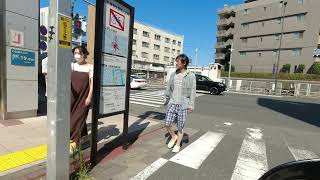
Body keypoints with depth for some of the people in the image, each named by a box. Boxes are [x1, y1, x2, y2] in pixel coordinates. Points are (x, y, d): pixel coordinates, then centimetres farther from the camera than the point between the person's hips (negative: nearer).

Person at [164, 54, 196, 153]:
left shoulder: (191, 76, -5)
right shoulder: (173, 75, 7)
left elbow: (193, 91, -7)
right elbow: (168, 88, 12)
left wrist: (191, 105, -11)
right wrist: (166, 100, 11)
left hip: (183, 104, -3)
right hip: (172, 103, 4)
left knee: (180, 126, 6)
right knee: (167, 124, 0)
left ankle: (178, 144, 28)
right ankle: (173, 137, 29)